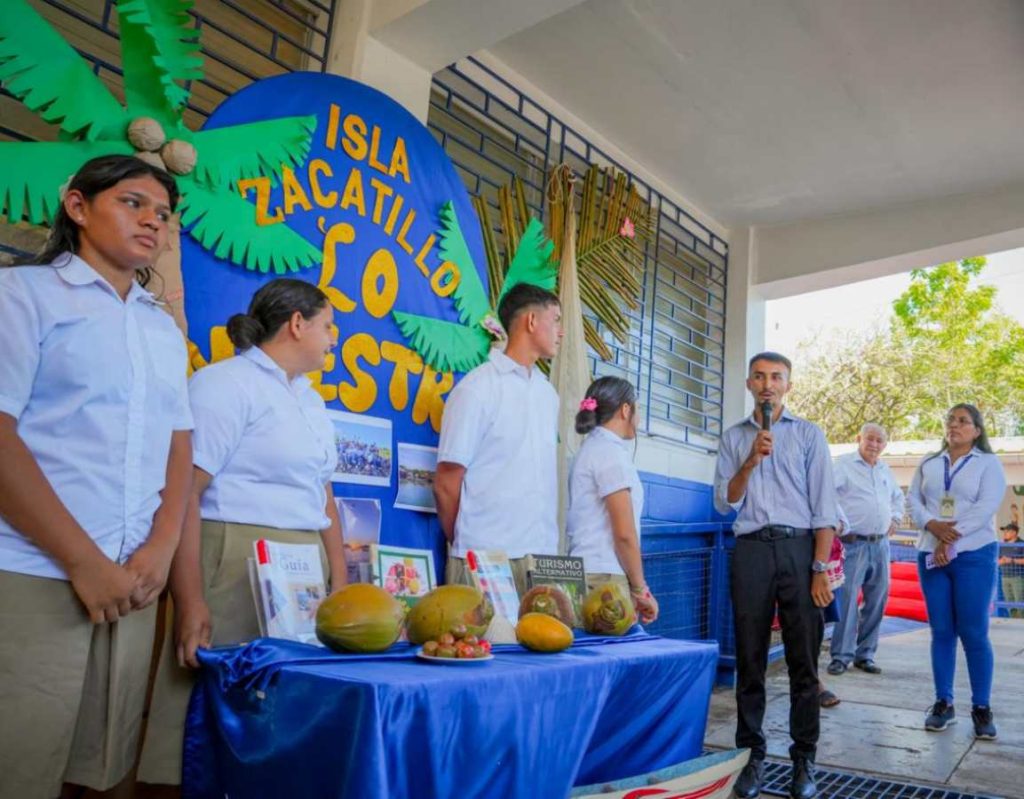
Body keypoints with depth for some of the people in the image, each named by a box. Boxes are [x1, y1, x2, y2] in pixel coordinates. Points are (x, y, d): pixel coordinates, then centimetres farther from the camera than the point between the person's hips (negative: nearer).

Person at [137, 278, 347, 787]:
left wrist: (341, 585, 12)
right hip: (236, 566, -7)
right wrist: (190, 605, -20)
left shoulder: (310, 401, 19)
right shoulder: (225, 384, -7)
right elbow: (182, 495, -14)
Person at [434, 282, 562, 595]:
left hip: (543, 556, 6)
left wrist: (547, 546, 13)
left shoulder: (548, 393, 12)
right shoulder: (477, 388, -7)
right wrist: (464, 547, 4)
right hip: (486, 559, -5)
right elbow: (446, 483, -5)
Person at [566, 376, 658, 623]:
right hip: (605, 577, -9)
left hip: (584, 572, 9)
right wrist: (641, 590, -4)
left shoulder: (590, 448, 17)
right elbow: (625, 534, -13)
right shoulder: (611, 452, -9)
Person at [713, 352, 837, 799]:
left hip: (798, 548, -1)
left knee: (803, 660, 4)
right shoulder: (733, 438, 12)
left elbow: (823, 506, 0)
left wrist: (820, 568, -8)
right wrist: (751, 461, -10)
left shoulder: (808, 434, 6)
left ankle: (804, 759, 15)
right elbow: (723, 503, 4)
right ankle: (752, 755, 16)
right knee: (750, 659, 7)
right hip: (751, 550, 2)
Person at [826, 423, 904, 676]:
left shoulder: (885, 470, 17)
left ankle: (865, 655, 19)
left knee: (877, 602, 8)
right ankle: (841, 656, -1)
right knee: (847, 600, -9)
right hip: (854, 543, -7)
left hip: (880, 544, 7)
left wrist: (895, 518, 21)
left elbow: (897, 496, 35)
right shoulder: (843, 464, -5)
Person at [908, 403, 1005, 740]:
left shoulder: (989, 463, 2)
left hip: (974, 555, -3)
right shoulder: (928, 464, 15)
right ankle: (943, 703, 12)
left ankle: (982, 708, 7)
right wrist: (931, 525, -13)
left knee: (973, 633, -4)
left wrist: (951, 540, -15)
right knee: (941, 631, 5)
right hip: (931, 555, 4)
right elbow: (913, 500, 7)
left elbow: (986, 507, -10)